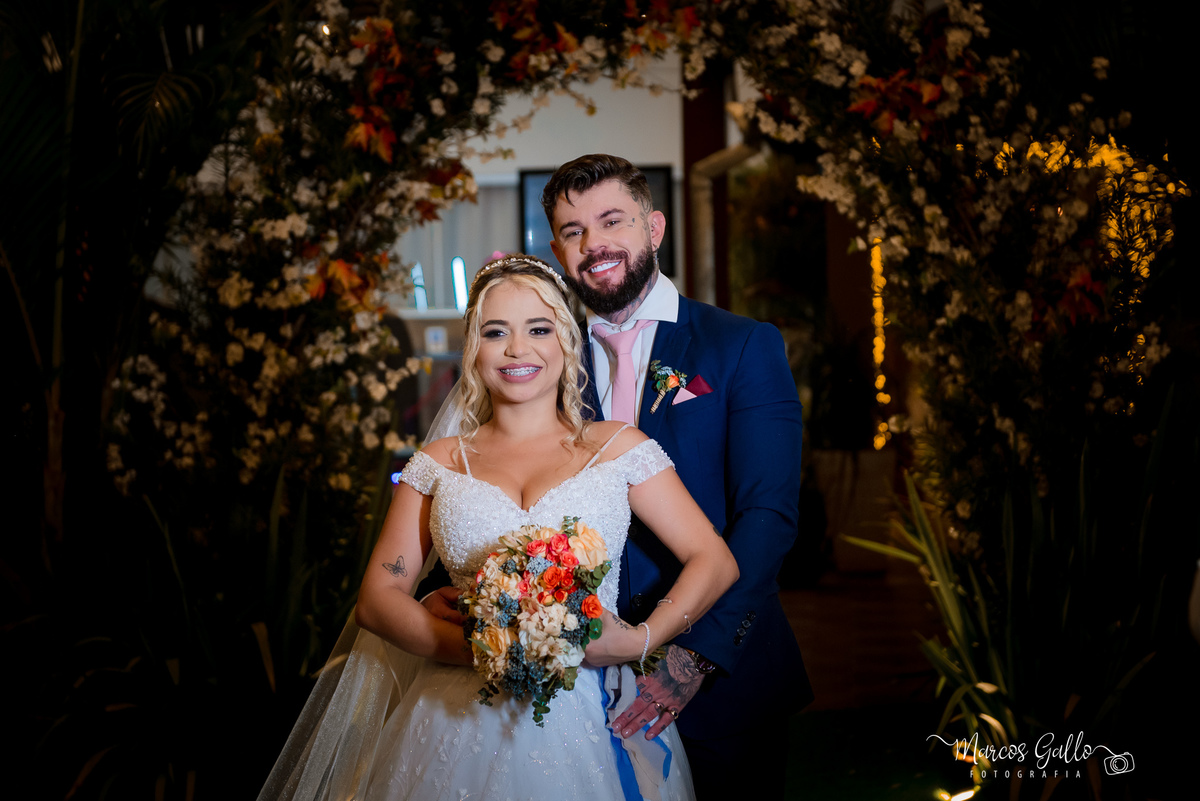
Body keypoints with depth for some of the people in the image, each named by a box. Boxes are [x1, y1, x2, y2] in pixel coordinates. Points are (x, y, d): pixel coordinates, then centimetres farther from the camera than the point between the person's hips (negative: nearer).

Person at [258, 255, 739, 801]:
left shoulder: (618, 448, 5)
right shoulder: (439, 464, 8)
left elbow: (716, 562, 1)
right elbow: (377, 597, 3)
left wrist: (638, 642, -15)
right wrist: (475, 646, -14)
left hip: (589, 721, -1)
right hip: (464, 723, 1)